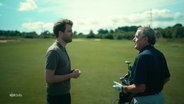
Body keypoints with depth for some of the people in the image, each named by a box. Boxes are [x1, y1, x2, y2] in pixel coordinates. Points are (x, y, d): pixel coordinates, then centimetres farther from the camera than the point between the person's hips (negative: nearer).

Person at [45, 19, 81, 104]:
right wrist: (71, 75, -18)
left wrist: (72, 72, 0)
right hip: (57, 97, -8)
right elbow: (49, 78, -24)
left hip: (65, 94, 9)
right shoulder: (53, 51, -21)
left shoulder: (62, 49, 8)